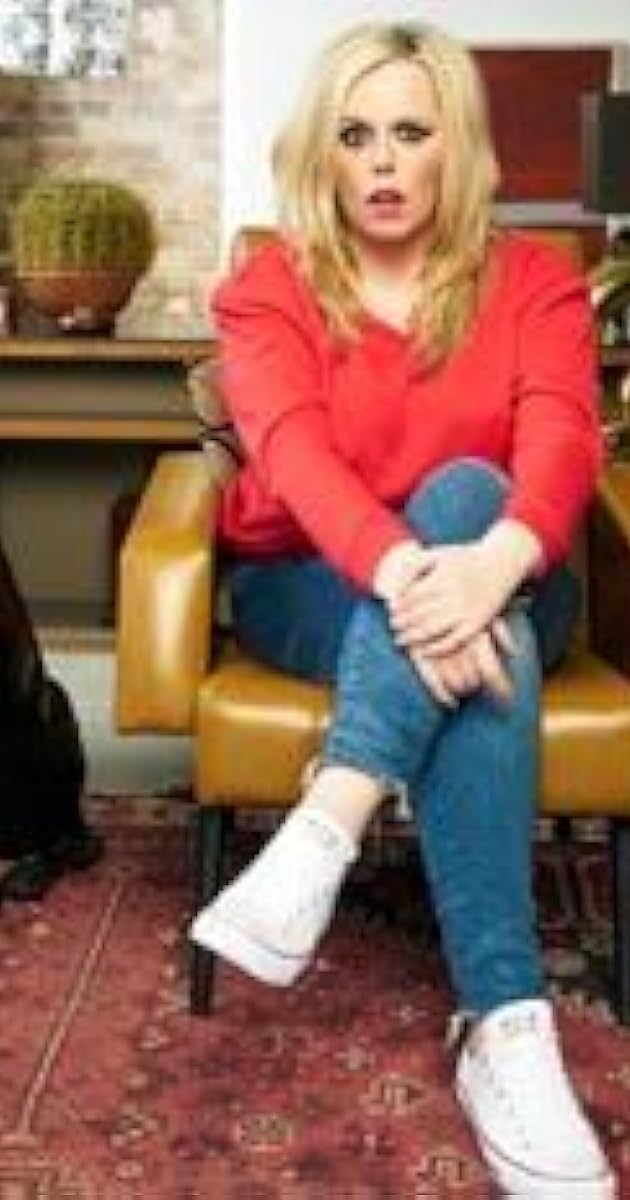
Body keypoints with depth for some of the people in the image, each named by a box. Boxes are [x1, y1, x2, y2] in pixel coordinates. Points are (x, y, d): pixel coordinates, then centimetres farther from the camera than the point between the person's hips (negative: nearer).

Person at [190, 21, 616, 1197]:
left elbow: (562, 437, -18)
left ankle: (323, 828, -47)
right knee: (473, 662, -35)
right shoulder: (267, 286, -2)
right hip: (312, 588, -1)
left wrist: (492, 561, -43)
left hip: (486, 582, 1)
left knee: (463, 487, -35)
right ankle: (504, 1027, -43)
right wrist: (402, 570, -45)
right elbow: (290, 448, -22)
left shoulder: (534, 280, 2)